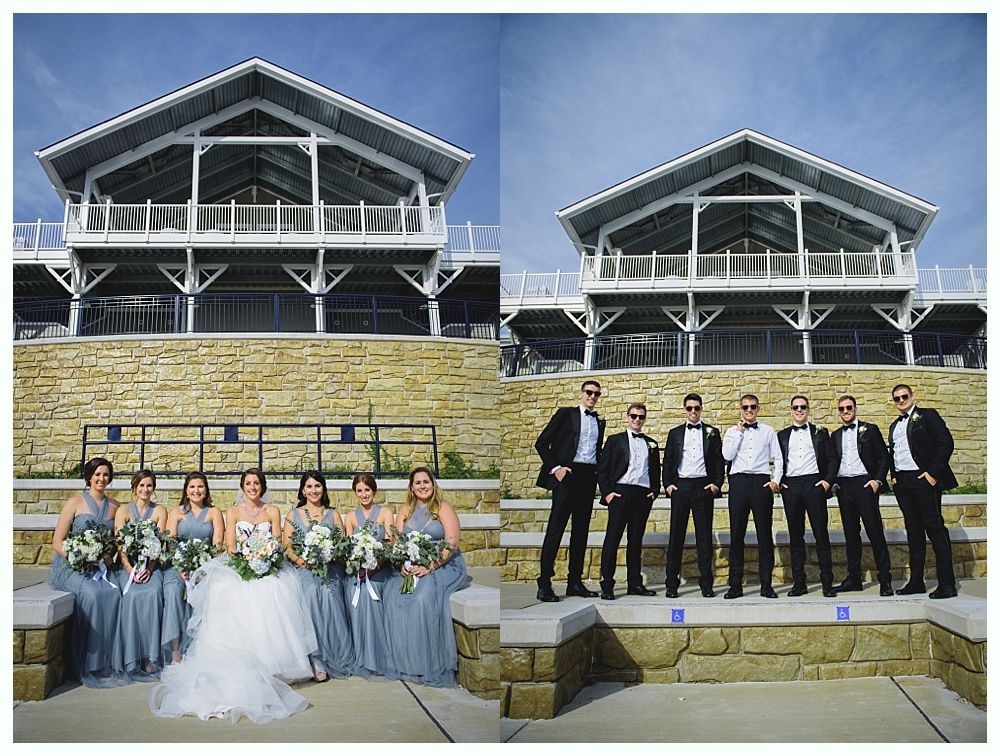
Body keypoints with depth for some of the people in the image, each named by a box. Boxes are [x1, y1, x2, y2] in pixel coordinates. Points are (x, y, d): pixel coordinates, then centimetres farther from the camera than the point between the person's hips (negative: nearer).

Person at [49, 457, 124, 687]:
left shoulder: (114, 506, 14)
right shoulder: (75, 502, 2)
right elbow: (57, 542, -2)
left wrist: (111, 557, -4)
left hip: (102, 566, 3)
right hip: (70, 565, -3)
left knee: (113, 593, -30)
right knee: (91, 593, -34)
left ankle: (105, 663, -25)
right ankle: (87, 666, -26)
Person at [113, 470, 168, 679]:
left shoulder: (159, 511, 12)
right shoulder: (123, 511, 10)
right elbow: (119, 545, 0)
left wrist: (149, 569, -14)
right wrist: (131, 570, -16)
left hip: (151, 566, 1)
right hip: (128, 566, 0)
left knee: (153, 593, -32)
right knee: (133, 595, -32)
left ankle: (151, 657, -30)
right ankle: (132, 659, -29)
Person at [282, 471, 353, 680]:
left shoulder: (333, 514, 16)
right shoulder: (293, 515, 16)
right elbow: (287, 546, 8)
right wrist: (299, 560, -13)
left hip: (330, 570, 0)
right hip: (303, 569, 0)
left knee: (328, 595, -31)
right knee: (310, 593, -32)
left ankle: (336, 657, -21)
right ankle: (316, 659, -27)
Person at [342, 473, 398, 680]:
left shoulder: (385, 513, 7)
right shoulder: (350, 517, 15)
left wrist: (374, 566, -17)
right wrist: (358, 567, -12)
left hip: (379, 571, -2)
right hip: (356, 572, 2)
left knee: (369, 593, -26)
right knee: (358, 599, -22)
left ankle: (376, 659, -18)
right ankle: (362, 660, -14)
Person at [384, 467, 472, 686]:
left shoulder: (443, 508, 1)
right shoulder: (405, 510, 16)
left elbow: (451, 544, -9)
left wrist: (430, 567, -20)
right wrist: (403, 564, -11)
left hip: (443, 565, -4)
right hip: (410, 567, 4)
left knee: (423, 597, -33)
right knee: (393, 596, -25)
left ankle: (429, 666, -24)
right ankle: (403, 663, -18)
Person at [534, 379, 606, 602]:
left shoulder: (599, 421, 18)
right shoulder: (566, 414, 4)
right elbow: (542, 443, 0)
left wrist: (599, 472, 6)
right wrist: (554, 468, -9)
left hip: (589, 477, 5)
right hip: (568, 474, -5)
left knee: (581, 529, 7)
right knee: (556, 527, -8)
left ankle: (575, 582, 12)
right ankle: (544, 584, -8)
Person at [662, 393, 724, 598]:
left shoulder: (711, 432, 10)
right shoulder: (675, 433, 14)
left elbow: (719, 460, 7)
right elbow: (667, 461, 11)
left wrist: (717, 484, -5)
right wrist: (667, 484, 0)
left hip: (704, 486, -1)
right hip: (680, 486, 1)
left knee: (704, 535, 0)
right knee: (676, 535, 0)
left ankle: (706, 583, 5)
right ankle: (672, 584, 3)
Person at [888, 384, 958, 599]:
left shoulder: (927, 416, 1)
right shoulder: (894, 425, 20)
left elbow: (946, 443, -8)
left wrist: (933, 473, -14)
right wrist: (893, 476, 7)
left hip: (923, 479, -6)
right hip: (902, 482, 7)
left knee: (935, 529, -7)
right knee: (913, 531, 9)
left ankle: (947, 584, -7)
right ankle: (916, 581, 12)